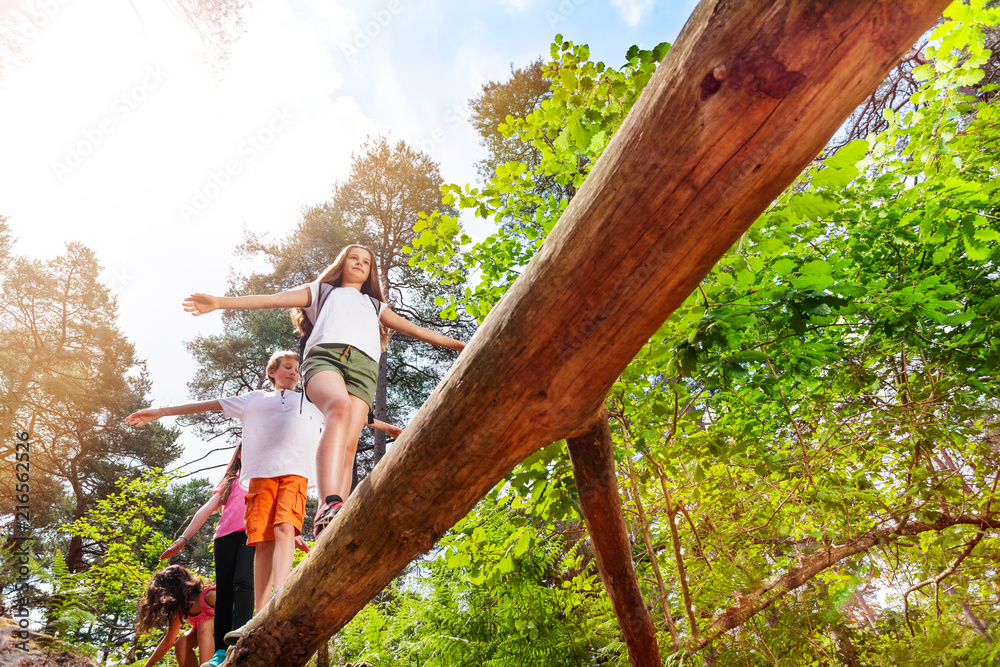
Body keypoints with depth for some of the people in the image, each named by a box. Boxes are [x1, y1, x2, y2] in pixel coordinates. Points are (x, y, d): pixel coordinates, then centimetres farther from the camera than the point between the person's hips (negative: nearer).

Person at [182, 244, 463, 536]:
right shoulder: (322, 291, 33)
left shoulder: (375, 305, 40)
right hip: (324, 355, -3)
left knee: (348, 448, -19)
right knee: (340, 408, -37)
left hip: (363, 365, 3)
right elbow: (272, 299, 22)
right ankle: (329, 506, -54)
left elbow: (417, 330, 38)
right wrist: (219, 302, 10)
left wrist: (460, 344, 35)